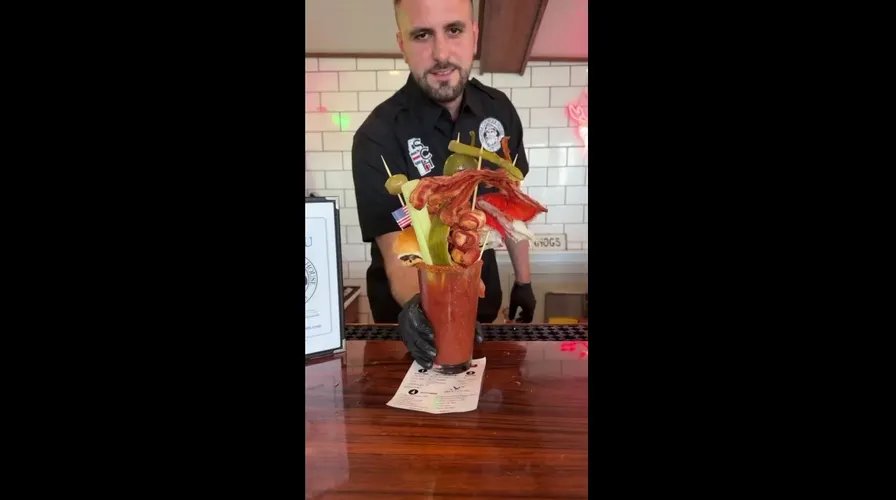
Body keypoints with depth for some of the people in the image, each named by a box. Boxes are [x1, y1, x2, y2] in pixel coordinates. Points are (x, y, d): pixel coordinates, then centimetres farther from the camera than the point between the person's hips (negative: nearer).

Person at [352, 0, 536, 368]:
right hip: (412, 312, -4)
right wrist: (415, 306, -47)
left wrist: (523, 279, 5)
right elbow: (396, 251, -28)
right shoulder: (377, 137, -24)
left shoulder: (499, 110, -8)